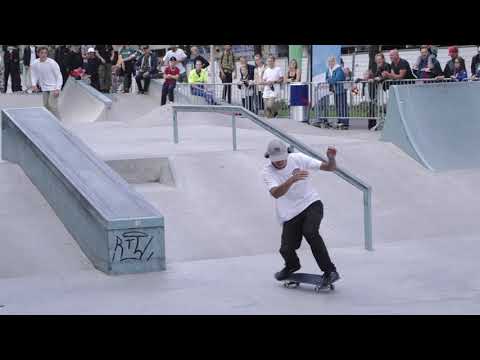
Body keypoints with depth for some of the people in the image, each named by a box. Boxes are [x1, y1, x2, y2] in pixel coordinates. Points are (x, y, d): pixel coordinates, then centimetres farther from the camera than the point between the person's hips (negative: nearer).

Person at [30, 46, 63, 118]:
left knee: (52, 105, -16)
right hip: (44, 88, 5)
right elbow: (34, 75, 9)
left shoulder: (52, 63, -16)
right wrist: (34, 84, -10)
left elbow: (59, 76, -11)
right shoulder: (35, 64, -4)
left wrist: (58, 89, -19)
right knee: (46, 106, 4)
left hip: (54, 88, -5)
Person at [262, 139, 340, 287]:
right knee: (286, 249, -8)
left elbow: (330, 168, -7)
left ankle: (330, 271, -19)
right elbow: (276, 193, -31)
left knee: (309, 232, -29)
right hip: (290, 213, 1)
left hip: (312, 204, -1)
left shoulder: (298, 158, -8)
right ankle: (292, 266, 30)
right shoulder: (267, 172, -11)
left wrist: (331, 158, -30)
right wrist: (292, 179, -46)